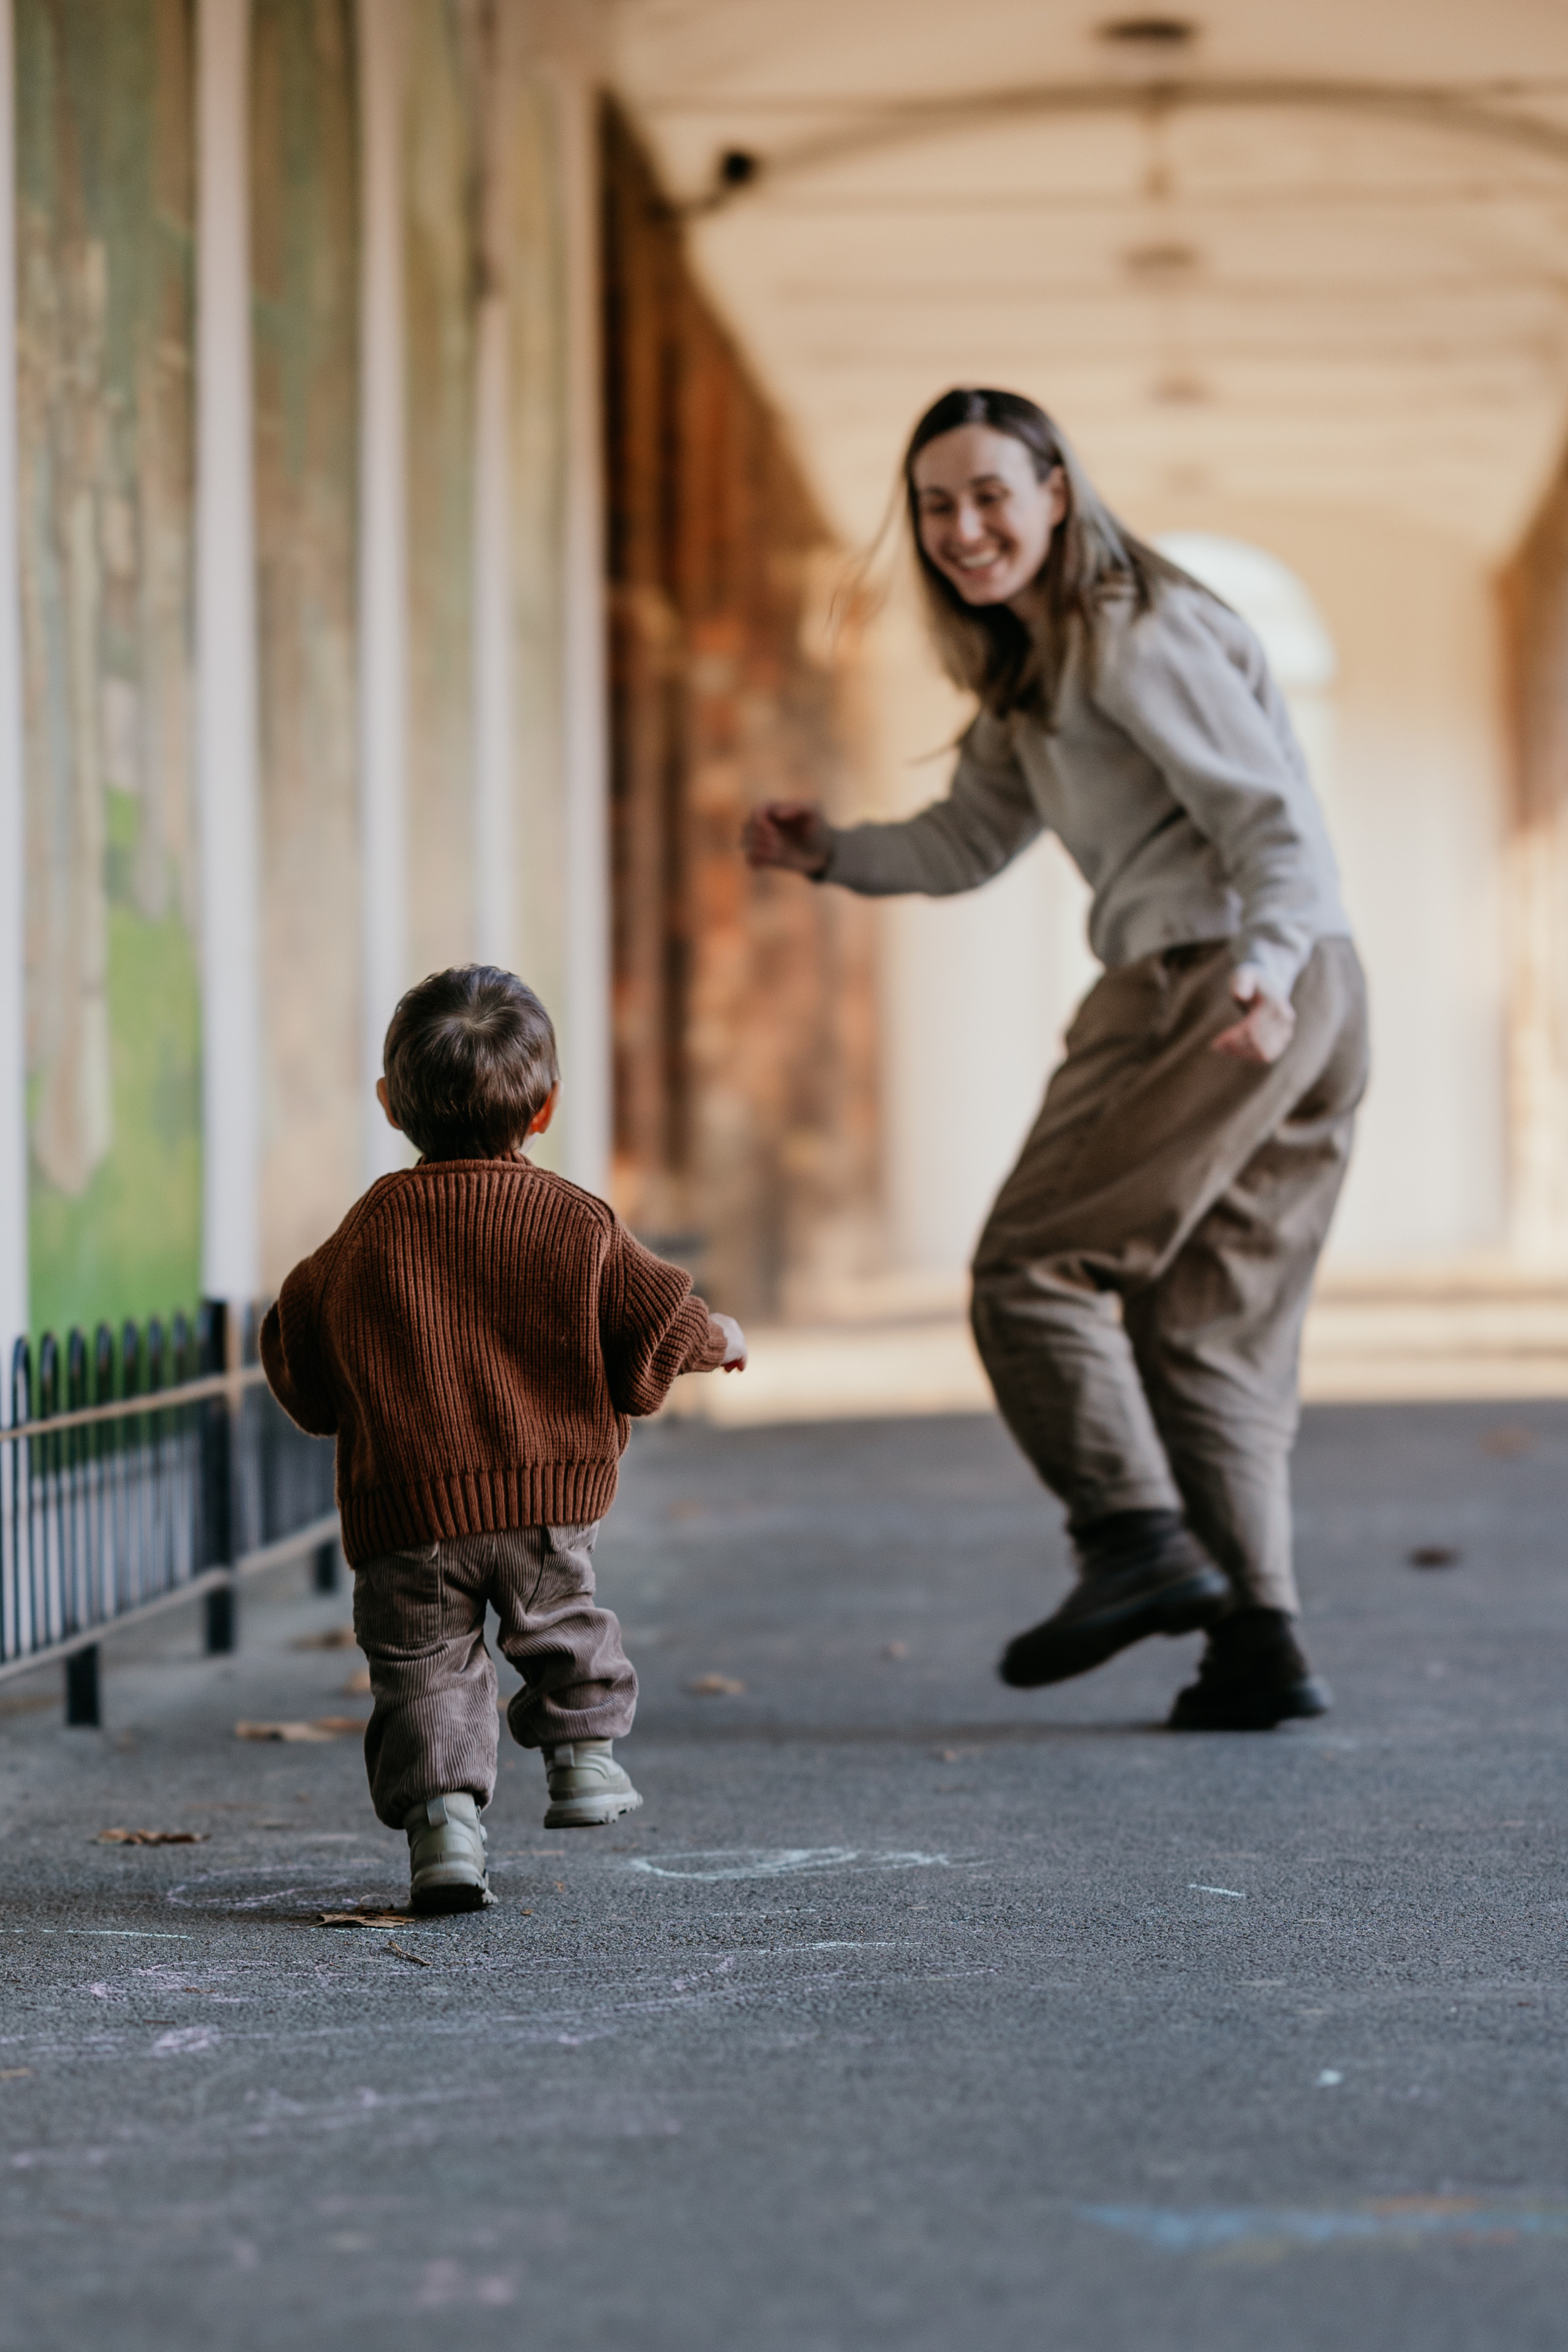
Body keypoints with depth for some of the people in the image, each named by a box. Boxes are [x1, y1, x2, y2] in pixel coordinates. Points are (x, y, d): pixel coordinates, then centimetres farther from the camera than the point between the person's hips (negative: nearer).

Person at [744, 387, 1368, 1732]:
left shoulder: (1135, 639, -10)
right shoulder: (1032, 673, 21)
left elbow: (1275, 817, -16)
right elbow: (971, 840, 22)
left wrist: (1267, 966, -31)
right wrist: (832, 852, 5)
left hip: (1214, 985, -10)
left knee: (1035, 1268, -4)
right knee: (1210, 1330, 9)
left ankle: (1140, 1544, -8)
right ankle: (1258, 1643, 6)